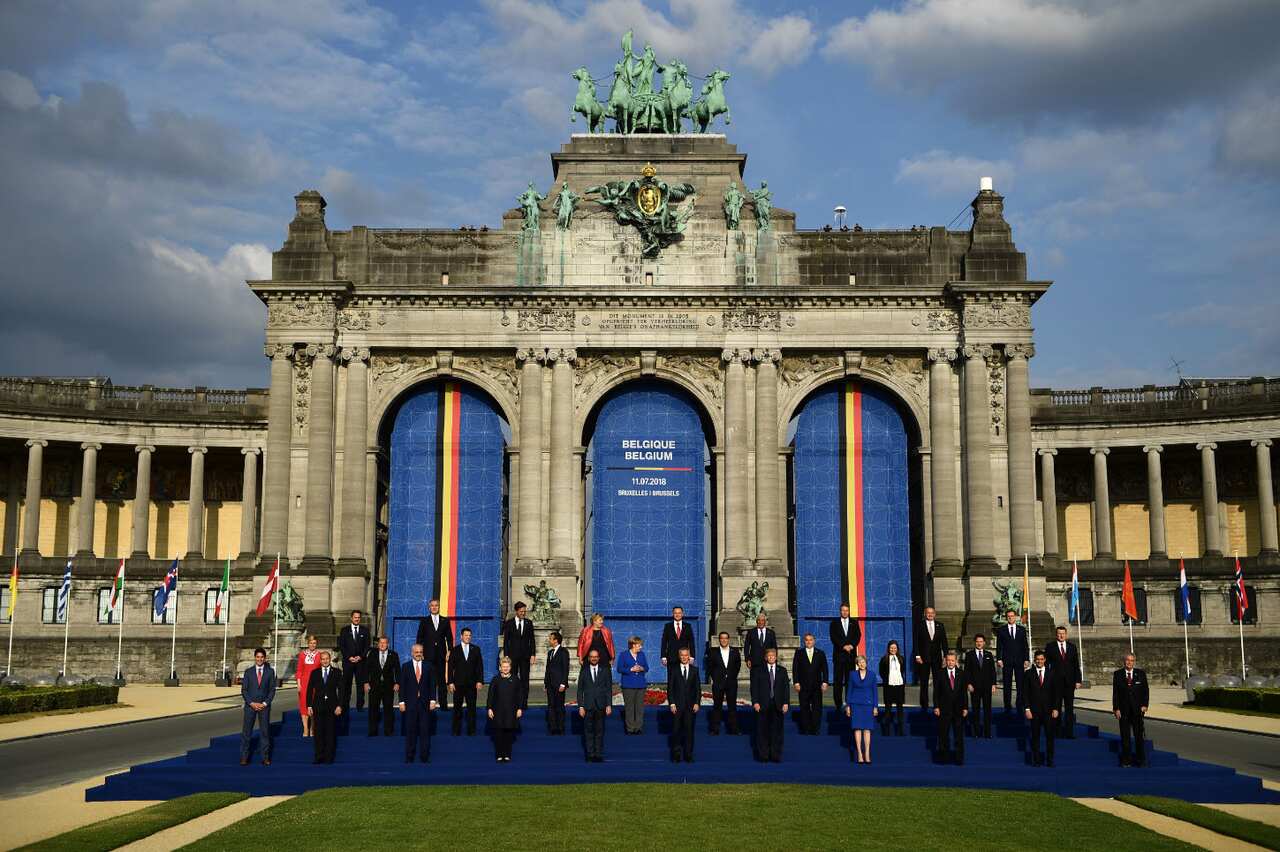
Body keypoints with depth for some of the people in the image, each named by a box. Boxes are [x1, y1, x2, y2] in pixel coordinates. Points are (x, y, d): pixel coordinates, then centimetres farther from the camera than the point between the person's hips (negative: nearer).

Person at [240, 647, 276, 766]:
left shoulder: (270, 671, 3)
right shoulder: (248, 672, 4)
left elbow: (272, 689, 2)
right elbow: (244, 690, 2)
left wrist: (265, 703, -8)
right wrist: (251, 703, -9)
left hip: (264, 706, 0)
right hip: (250, 705, 0)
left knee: (265, 731, 2)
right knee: (246, 732, -1)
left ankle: (265, 758, 7)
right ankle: (244, 758, 4)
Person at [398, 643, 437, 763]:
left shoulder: (428, 666, 6)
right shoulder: (405, 666, 4)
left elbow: (432, 684, 6)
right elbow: (402, 685, 2)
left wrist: (432, 700, -2)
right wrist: (402, 702, -4)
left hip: (424, 703, 1)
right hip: (410, 703, -1)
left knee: (425, 730, 0)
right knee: (410, 730, 3)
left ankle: (424, 756, 5)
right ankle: (409, 756, 8)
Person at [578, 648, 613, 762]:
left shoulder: (604, 670, 6)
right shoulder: (584, 671, 5)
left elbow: (609, 688, 5)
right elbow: (580, 690, 5)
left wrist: (609, 705, -2)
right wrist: (580, 706, -2)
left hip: (601, 706, 0)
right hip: (588, 706, 0)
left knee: (599, 731, 3)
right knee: (588, 731, 1)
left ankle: (599, 754, 8)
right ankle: (590, 755, 7)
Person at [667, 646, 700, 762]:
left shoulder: (694, 670, 8)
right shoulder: (673, 669, 3)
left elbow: (698, 688, 7)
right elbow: (670, 688, 1)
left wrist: (697, 703, -3)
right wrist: (671, 703, -7)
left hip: (690, 705, 1)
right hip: (677, 705, -1)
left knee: (689, 730, 2)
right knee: (676, 730, 1)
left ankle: (688, 755, 9)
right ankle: (676, 755, 9)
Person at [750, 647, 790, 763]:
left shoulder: (782, 670, 12)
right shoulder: (758, 670, 6)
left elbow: (786, 687, 7)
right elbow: (754, 687, 2)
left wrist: (785, 703, -2)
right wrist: (755, 702, -8)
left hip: (778, 705, 2)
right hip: (763, 705, -1)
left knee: (777, 730, 2)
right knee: (763, 731, 1)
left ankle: (776, 756, 8)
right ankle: (763, 756, 8)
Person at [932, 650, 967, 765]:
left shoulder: (961, 674, 6)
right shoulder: (940, 673, 0)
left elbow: (964, 692, 6)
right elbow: (936, 691, -1)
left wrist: (965, 707, 1)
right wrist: (936, 707, -7)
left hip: (958, 709, 1)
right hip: (944, 709, -1)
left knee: (959, 734, 3)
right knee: (943, 734, 5)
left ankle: (959, 759, 9)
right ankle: (944, 757, 15)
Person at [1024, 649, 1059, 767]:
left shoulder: (1051, 674, 7)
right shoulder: (1028, 674, 3)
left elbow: (1055, 693, 7)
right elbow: (1025, 693, 2)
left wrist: (1055, 708, -1)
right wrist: (1027, 709, -5)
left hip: (1048, 710, 1)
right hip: (1034, 711, -1)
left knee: (1050, 736, 0)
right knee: (1035, 736, 2)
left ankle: (1050, 760, 6)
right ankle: (1036, 760, 7)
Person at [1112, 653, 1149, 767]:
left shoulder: (1141, 673, 5)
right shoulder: (1118, 674, 4)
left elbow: (1146, 690, 5)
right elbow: (1115, 693, 2)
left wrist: (1145, 705, -7)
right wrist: (1116, 708, -5)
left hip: (1137, 709, 0)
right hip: (1123, 710, 0)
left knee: (1139, 735, 2)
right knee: (1125, 736, 3)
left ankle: (1140, 760, 10)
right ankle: (1126, 760, 8)